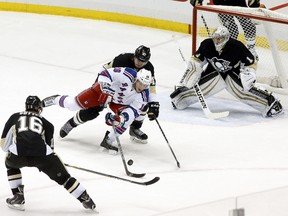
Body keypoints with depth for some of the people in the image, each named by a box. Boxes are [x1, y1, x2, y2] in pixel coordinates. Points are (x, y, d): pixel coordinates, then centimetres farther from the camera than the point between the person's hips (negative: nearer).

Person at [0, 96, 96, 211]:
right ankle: (86, 200, 17)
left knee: (10, 163, 35)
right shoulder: (46, 123, 29)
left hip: (18, 153, 0)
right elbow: (49, 145, 29)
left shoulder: (14, 117, 30)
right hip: (42, 153, 0)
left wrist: (9, 152, 49)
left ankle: (18, 197, 26)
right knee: (63, 177, 19)